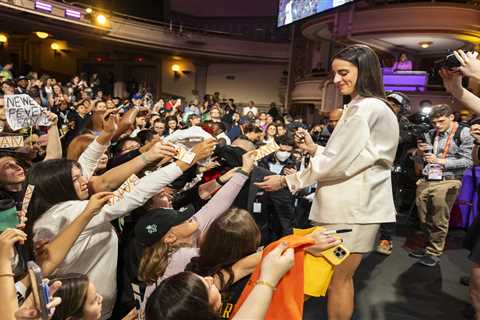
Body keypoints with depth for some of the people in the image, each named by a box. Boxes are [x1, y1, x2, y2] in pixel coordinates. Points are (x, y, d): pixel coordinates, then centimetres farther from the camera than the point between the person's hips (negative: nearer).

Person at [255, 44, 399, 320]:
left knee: (338, 279, 2)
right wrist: (314, 149, 5)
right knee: (341, 277, 17)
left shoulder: (365, 108, -15)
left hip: (353, 207, -10)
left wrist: (287, 181, -12)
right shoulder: (374, 108, 18)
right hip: (354, 203, 10)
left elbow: (339, 163, -19)